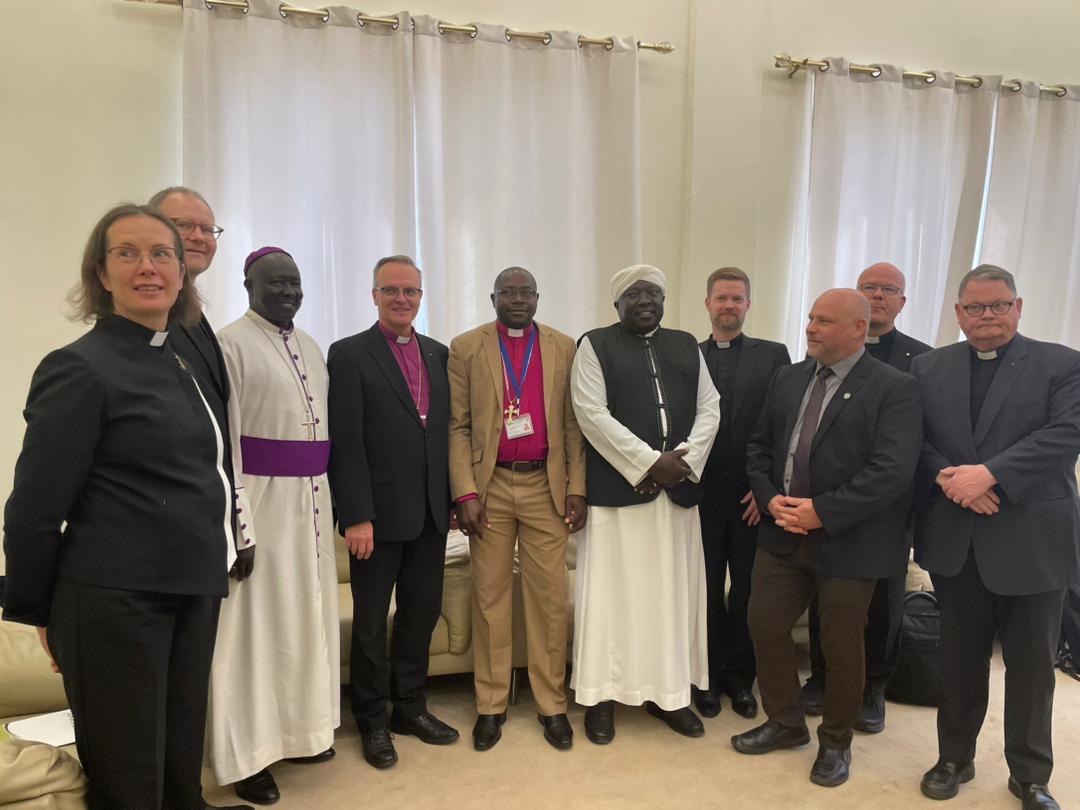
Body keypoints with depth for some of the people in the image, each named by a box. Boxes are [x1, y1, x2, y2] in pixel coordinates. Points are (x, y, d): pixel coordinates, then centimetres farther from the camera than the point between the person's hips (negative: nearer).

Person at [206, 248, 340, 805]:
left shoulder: (310, 347, 13)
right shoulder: (231, 343, -8)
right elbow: (221, 437, -13)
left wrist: (330, 497, 13)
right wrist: (237, 522, -18)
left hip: (311, 497, 7)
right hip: (260, 496, -7)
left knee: (306, 614, 14)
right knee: (257, 621, 2)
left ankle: (297, 730, 31)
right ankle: (247, 755, 18)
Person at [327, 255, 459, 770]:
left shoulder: (439, 354, 10)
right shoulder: (349, 354, -6)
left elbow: (448, 429, 11)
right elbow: (346, 442, -11)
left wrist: (452, 498, 7)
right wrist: (357, 516, -15)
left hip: (431, 513, 5)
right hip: (379, 511, -5)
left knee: (422, 612, 15)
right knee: (371, 621, 10)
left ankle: (410, 707, 33)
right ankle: (373, 721, 27)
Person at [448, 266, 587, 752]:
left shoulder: (564, 348, 7)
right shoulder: (466, 348, 4)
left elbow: (573, 423, 5)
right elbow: (457, 426, 0)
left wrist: (576, 488, -2)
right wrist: (465, 493, -8)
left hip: (546, 486, 1)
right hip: (489, 486, 0)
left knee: (549, 597, 6)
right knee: (489, 597, 7)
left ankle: (552, 705, 20)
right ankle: (490, 705, 21)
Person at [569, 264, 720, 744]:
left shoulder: (687, 346, 14)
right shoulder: (595, 345, -1)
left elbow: (709, 407, 9)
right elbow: (591, 412, -11)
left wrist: (682, 460, -8)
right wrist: (649, 462, -15)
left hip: (678, 490, 5)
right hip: (616, 489, -4)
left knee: (673, 592, 10)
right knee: (610, 592, 3)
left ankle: (668, 692, 24)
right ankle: (601, 695, 16)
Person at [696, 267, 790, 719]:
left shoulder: (773, 355, 4)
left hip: (753, 496, 0)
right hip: (703, 494, 0)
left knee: (747, 594, 10)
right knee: (707, 593, 10)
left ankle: (740, 678, 27)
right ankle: (709, 677, 26)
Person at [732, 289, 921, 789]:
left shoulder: (895, 388, -11)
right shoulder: (787, 379, 8)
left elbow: (891, 470, -20)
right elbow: (759, 447, 10)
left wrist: (822, 512, -21)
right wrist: (770, 499, -7)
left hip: (847, 542, -5)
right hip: (782, 535, 6)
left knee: (841, 648, 10)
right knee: (765, 627, 12)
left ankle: (835, 742, 34)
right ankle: (785, 723, 35)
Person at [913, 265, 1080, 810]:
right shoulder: (928, 368, 7)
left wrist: (989, 474, -22)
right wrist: (949, 479, -16)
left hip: (1033, 543, -2)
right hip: (956, 543, 2)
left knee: (1031, 666, 11)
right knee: (959, 660, 15)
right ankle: (954, 759, 32)